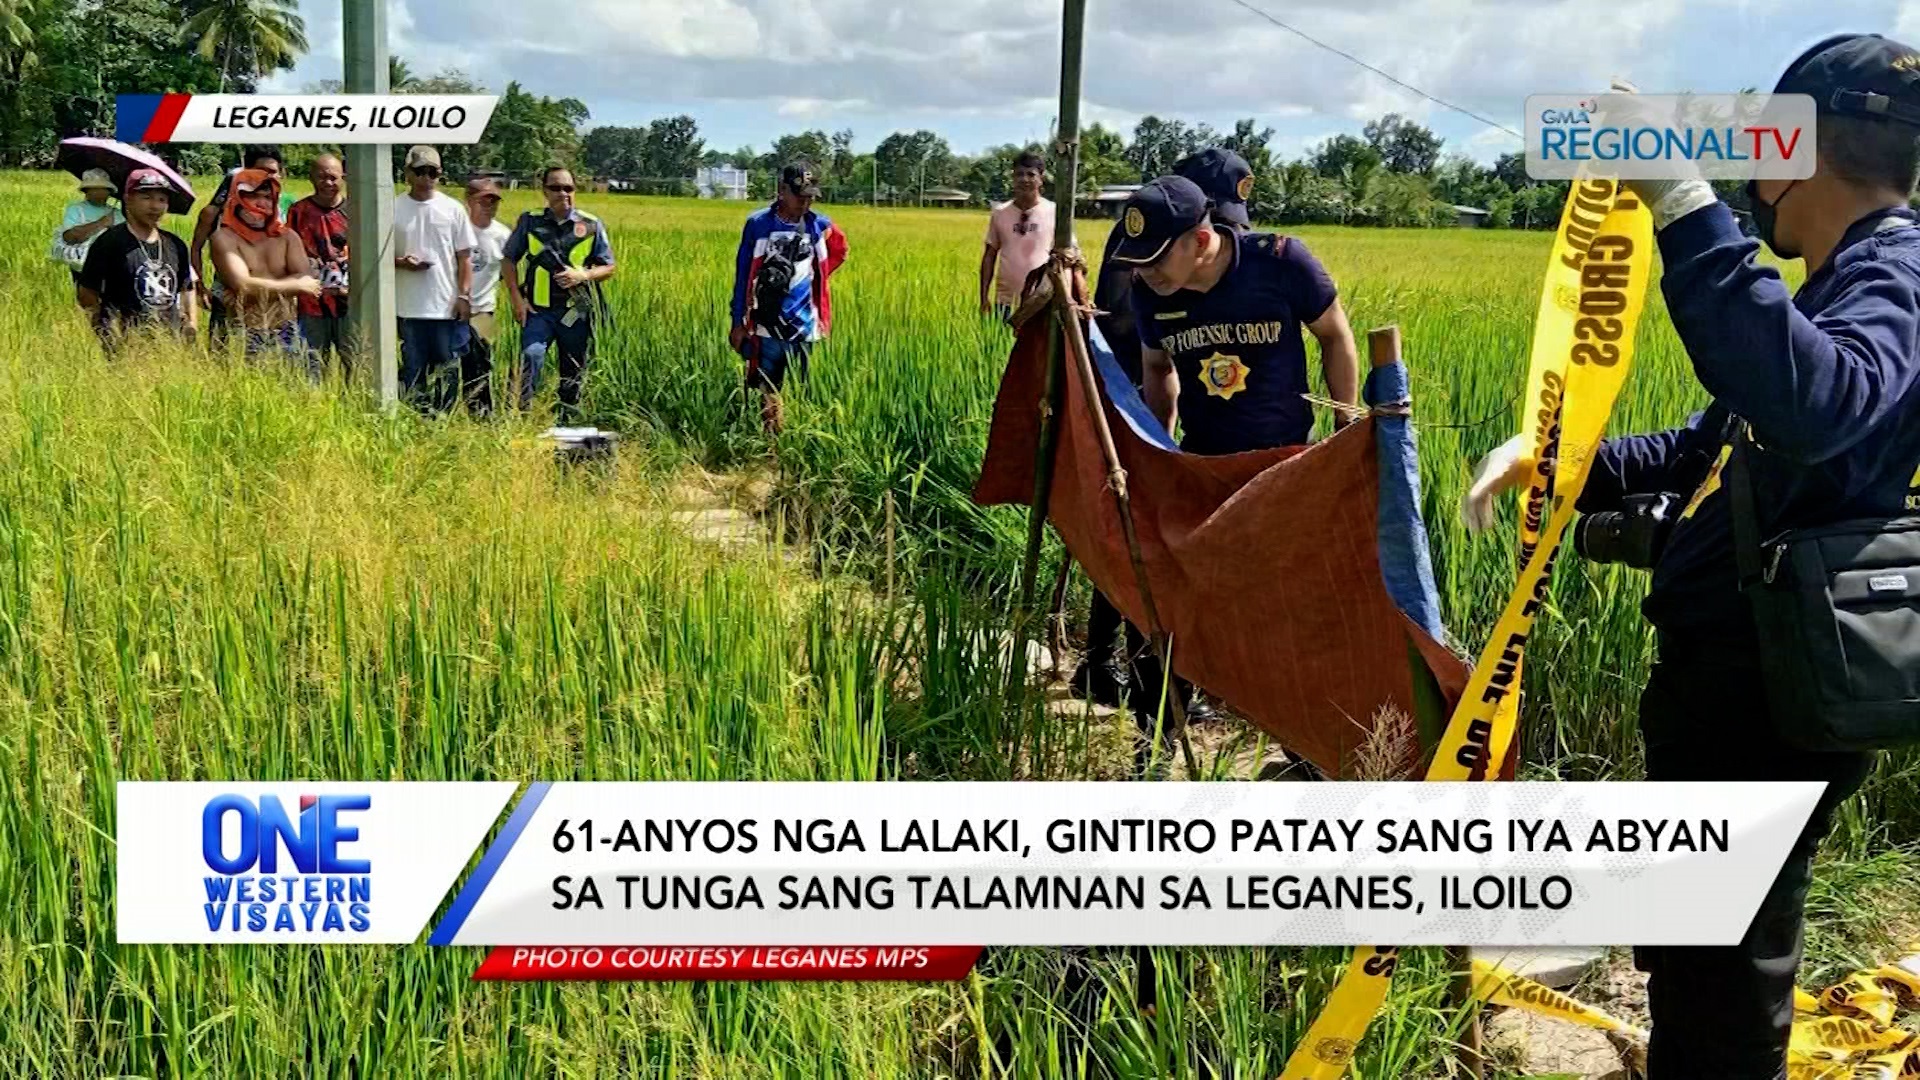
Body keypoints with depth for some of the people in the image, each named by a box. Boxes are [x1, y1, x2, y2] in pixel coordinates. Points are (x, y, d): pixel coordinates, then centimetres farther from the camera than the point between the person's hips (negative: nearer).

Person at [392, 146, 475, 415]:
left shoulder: (453, 209, 3)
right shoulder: (394, 209, 3)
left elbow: (465, 257, 4)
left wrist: (464, 295, -5)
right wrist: (401, 262, -13)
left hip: (447, 305, 0)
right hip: (409, 307, 0)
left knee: (448, 369, 5)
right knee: (413, 370, 7)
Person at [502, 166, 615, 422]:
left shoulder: (591, 225, 4)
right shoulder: (529, 221, 4)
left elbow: (608, 267, 6)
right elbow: (509, 259, 11)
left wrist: (582, 276, -13)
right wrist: (516, 298, 1)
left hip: (576, 312, 1)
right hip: (538, 310, -1)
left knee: (573, 373, 9)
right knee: (531, 355, -25)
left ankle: (568, 422, 23)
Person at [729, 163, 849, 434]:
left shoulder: (820, 225, 0)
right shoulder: (758, 223, -5)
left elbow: (840, 251, 22)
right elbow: (743, 275, 0)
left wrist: (814, 277, 10)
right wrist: (738, 322, 0)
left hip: (805, 328, 1)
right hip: (767, 328, -1)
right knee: (768, 393, 7)